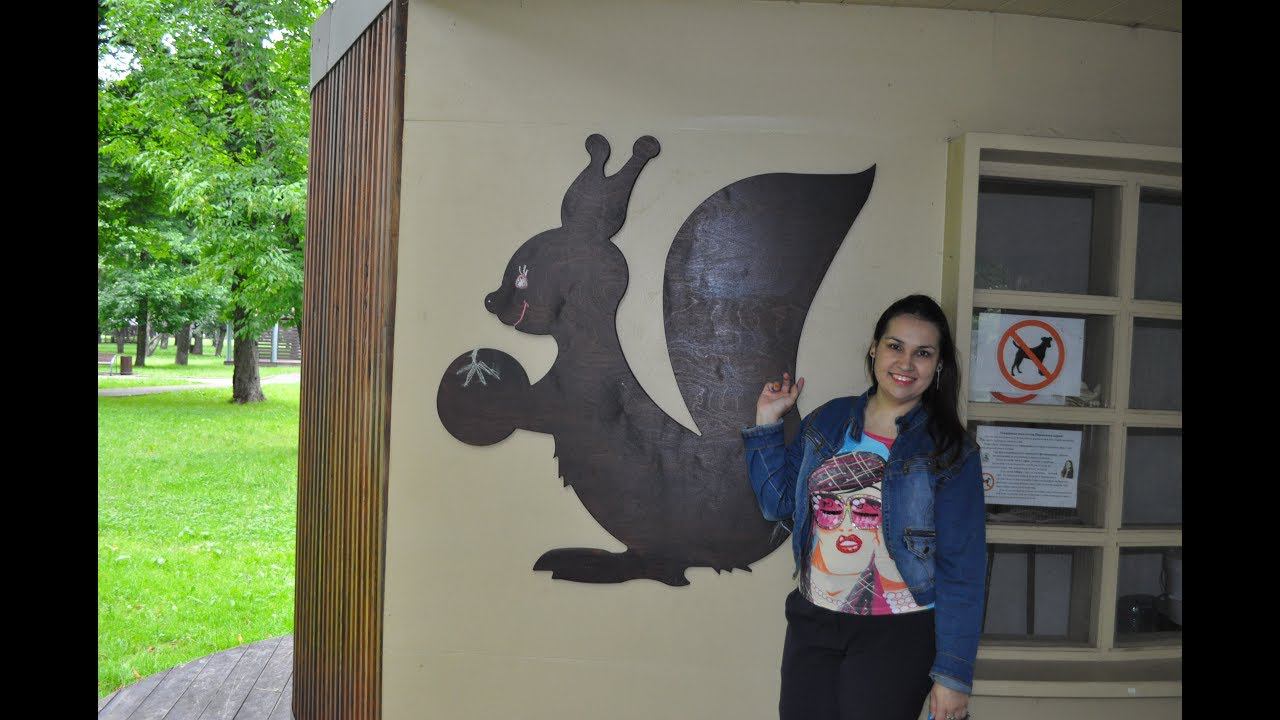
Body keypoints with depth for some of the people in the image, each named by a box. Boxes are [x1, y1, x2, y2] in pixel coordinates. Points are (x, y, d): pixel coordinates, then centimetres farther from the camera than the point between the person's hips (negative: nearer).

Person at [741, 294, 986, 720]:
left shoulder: (951, 452, -8)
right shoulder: (828, 421, 4)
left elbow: (961, 568, -9)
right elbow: (779, 505, 11)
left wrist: (953, 674, -11)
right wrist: (767, 423, 5)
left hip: (896, 637, -3)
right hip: (811, 623, 4)